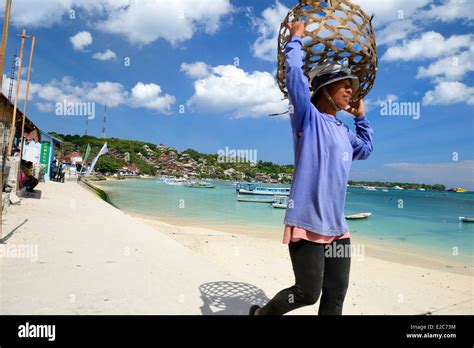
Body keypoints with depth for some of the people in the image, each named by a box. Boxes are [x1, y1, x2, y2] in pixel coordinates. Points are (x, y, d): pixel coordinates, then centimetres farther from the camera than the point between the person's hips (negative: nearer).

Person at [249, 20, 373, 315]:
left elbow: (365, 149, 37)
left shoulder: (344, 131, 18)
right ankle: (262, 313, 24)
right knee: (308, 293, -4)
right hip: (308, 221, -8)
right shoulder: (308, 117, -4)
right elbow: (295, 72, -11)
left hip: (337, 226, 8)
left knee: (336, 295, 10)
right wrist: (296, 38, 5)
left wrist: (361, 117, 32)